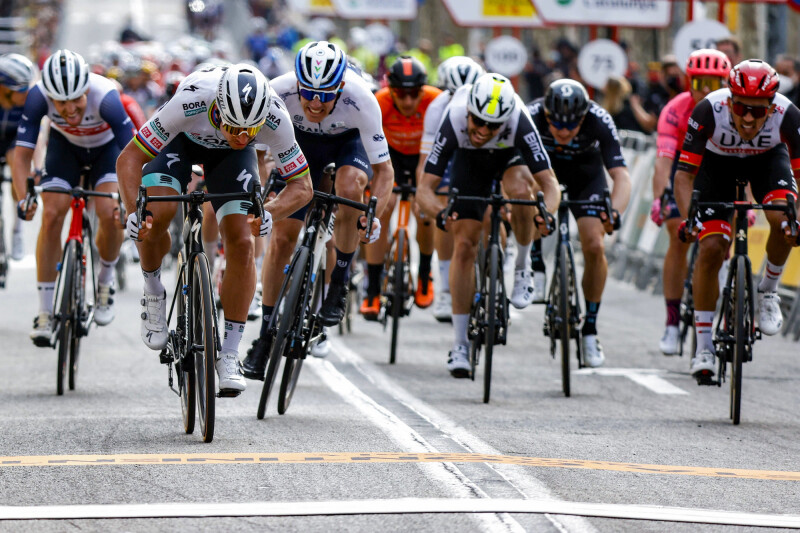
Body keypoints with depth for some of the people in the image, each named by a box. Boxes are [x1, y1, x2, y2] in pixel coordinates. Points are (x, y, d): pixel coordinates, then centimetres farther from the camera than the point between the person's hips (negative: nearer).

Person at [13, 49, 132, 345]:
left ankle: (105, 283, 7)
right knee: (51, 215, -14)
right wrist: (23, 198, -43)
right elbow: (22, 154, -28)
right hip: (65, 145, 2)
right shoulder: (38, 97, -33)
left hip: (107, 146, -2)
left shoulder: (105, 96, -39)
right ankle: (45, 314, -6)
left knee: (109, 214, -23)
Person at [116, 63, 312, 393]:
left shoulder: (275, 118, -37)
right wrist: (134, 212, -51)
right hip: (182, 139, -1)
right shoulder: (190, 102, -44)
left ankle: (229, 355, -4)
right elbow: (128, 159, -35)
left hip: (229, 156, 1)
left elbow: (301, 186, -23)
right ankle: (154, 295, 2)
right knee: (156, 216, -28)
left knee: (241, 243, -14)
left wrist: (270, 214, -44)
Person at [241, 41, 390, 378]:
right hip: (303, 140, 2)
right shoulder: (279, 91, -35)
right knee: (282, 237, -5)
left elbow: (384, 170, -30)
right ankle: (265, 337, 8)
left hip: (351, 140, -2)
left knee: (350, 188, -35)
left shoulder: (360, 100, -38)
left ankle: (339, 285, -14)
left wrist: (373, 217, -44)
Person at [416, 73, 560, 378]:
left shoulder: (519, 122, -40)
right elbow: (424, 189, -36)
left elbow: (548, 181, -40)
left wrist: (547, 211, -61)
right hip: (470, 159, 1)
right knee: (464, 245, -8)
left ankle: (524, 268, -11)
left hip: (512, 155, -1)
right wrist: (439, 214, -58)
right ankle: (460, 345, 1)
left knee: (519, 189, -36)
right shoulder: (454, 122, -38)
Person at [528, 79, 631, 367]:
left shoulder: (599, 121, -34)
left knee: (594, 246, -13)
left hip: (586, 172, 0)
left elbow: (621, 175, -36)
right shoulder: (531, 116, -35)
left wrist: (614, 212, -53)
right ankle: (536, 267, -7)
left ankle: (590, 329, 0)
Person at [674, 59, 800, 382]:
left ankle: (768, 290, 0)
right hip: (718, 162, 0)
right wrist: (688, 218, -46)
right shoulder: (709, 110, -36)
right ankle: (703, 347, -1)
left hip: (767, 159, 1)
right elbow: (684, 174, -31)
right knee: (710, 249, -12)